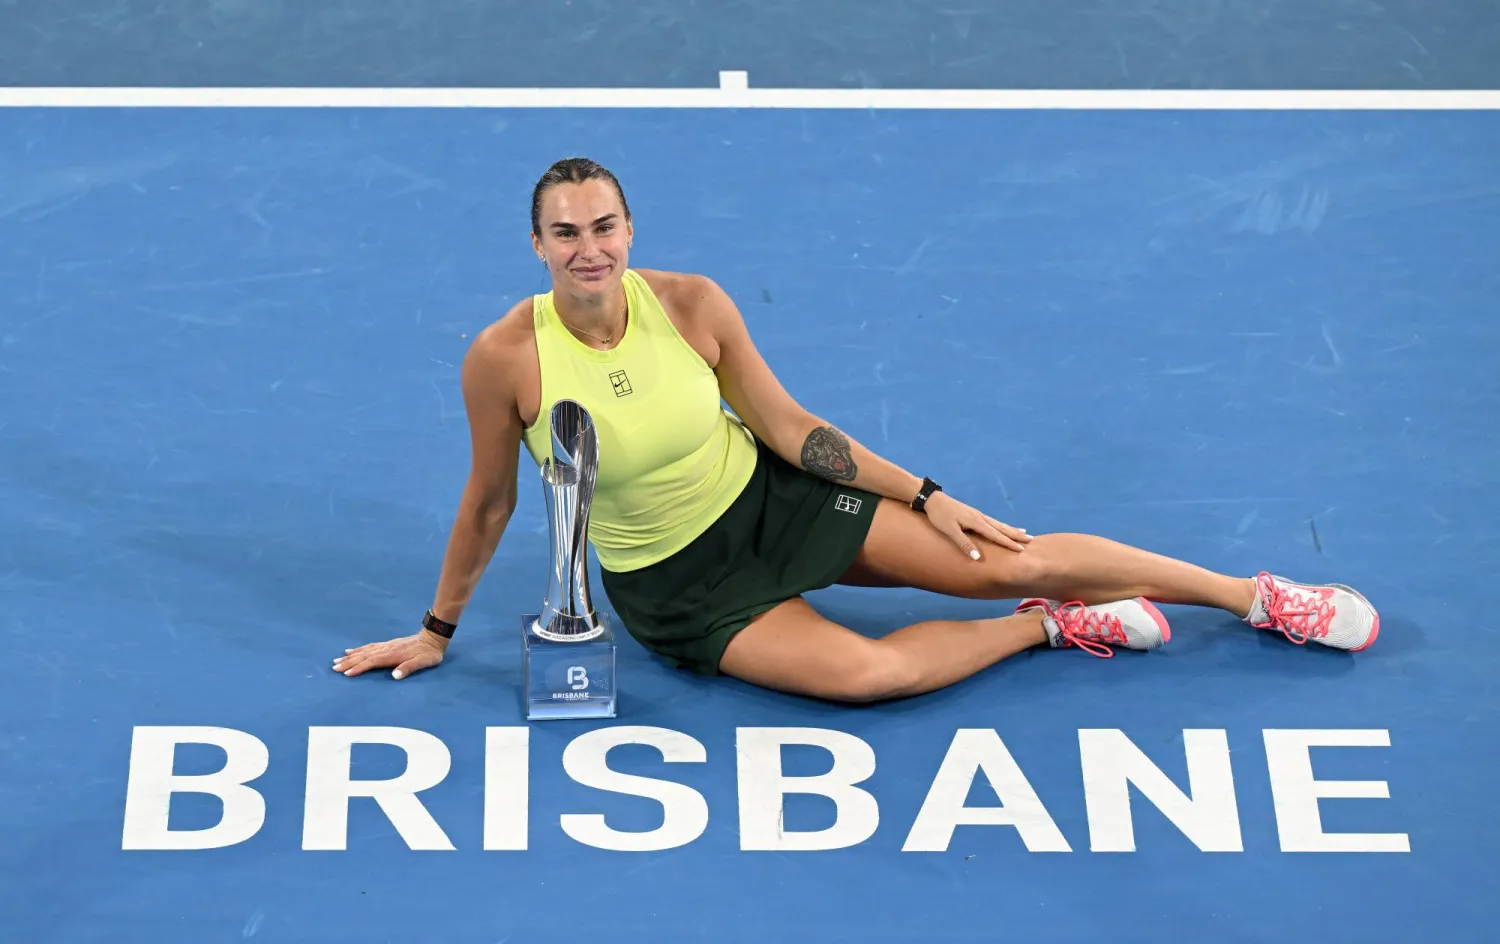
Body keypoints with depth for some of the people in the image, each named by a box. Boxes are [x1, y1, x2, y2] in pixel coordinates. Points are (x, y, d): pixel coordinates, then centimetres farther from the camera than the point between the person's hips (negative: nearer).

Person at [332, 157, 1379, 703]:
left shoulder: (692, 303, -17)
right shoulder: (503, 357, -21)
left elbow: (786, 424, -6)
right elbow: (490, 503, -5)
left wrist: (926, 495, -6)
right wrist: (438, 629, 4)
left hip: (775, 500, 1)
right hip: (675, 584, -1)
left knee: (1014, 560, -8)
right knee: (864, 671, -28)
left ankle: (1260, 597, 8)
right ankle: (1056, 627, -1)